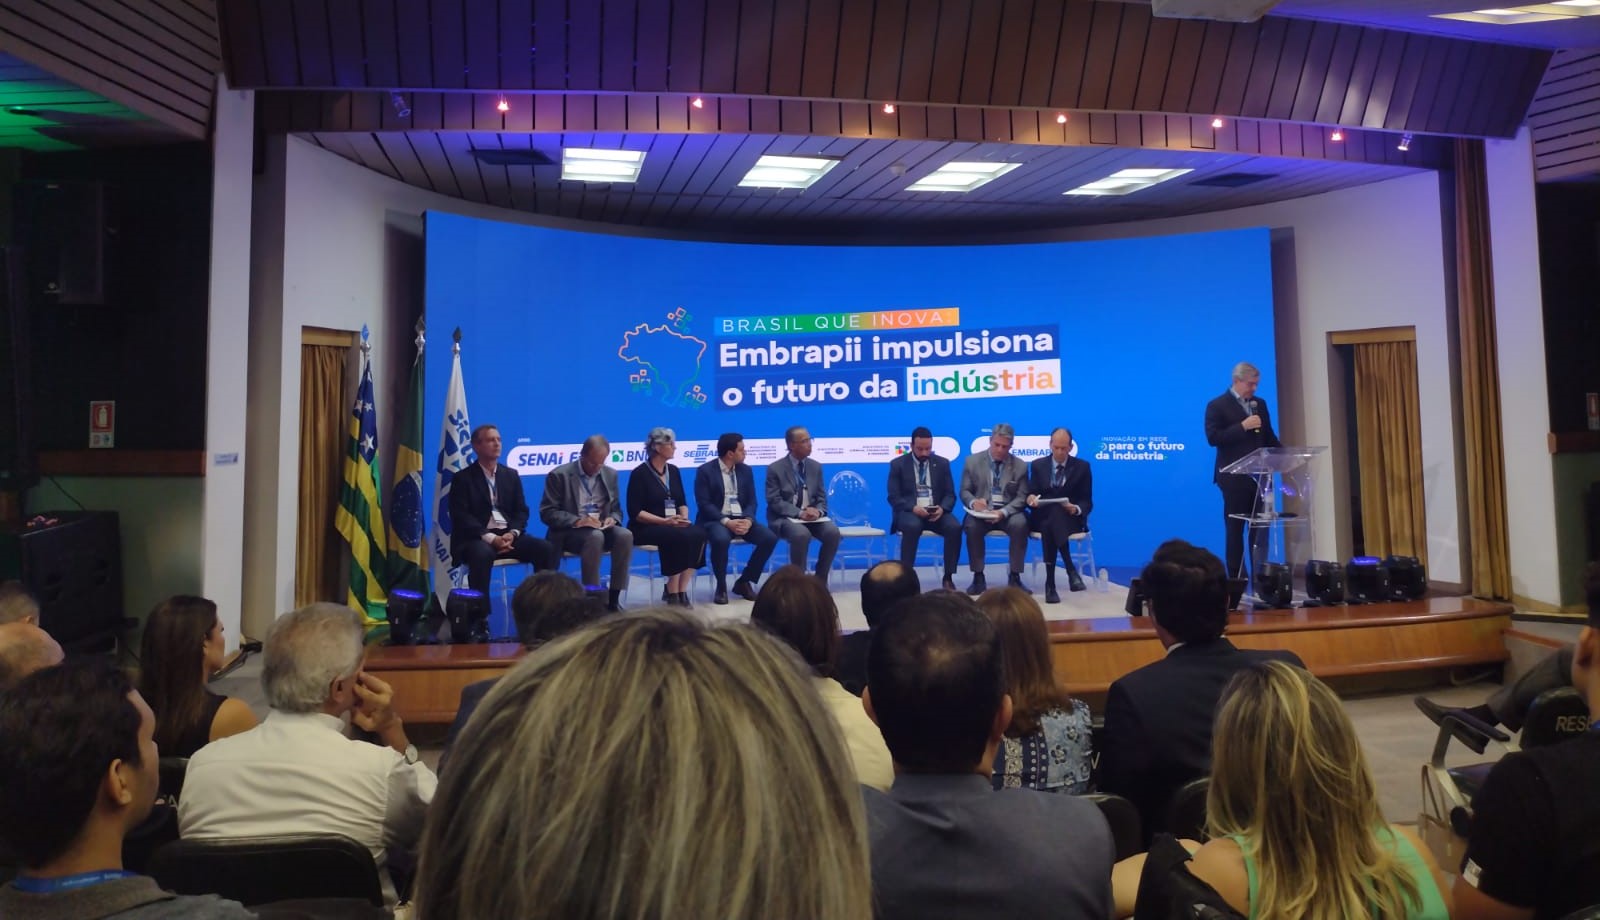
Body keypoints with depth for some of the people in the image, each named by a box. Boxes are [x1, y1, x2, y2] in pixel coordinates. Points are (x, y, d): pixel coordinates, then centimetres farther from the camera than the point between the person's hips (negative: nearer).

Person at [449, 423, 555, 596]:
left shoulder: (511, 475, 17)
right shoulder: (462, 478, 2)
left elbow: (521, 511, 12)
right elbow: (461, 517, -8)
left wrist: (513, 533, -10)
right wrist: (490, 538, -21)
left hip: (509, 535, 4)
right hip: (478, 538, -4)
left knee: (546, 549, -20)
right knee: (482, 553, -38)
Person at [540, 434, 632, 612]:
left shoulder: (610, 474, 9)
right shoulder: (560, 475, -6)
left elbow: (616, 509, 15)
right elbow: (547, 512, -10)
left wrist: (612, 519, -10)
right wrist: (577, 521, -24)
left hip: (601, 529, 5)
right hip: (568, 532, -4)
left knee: (625, 535, -28)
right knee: (595, 537, -37)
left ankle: (613, 599, -23)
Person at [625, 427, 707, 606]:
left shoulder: (674, 471, 11)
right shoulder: (640, 473, -7)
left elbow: (682, 503, 15)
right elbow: (635, 512, -11)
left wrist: (684, 518, -7)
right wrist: (664, 521, -20)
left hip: (673, 526, 6)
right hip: (645, 528, -6)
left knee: (699, 533, -26)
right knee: (679, 537, -34)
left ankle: (681, 590, -21)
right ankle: (672, 593, -21)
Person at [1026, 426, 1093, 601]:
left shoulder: (1082, 467, 6)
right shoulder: (1037, 465, 10)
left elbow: (1087, 501, 3)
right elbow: (1031, 494, 4)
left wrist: (1076, 509, -21)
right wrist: (1031, 498, -21)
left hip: (1070, 519, -1)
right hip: (1043, 518, 1)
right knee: (1049, 525, -38)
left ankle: (1050, 583, -46)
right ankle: (1070, 568, -40)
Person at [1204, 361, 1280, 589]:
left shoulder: (1260, 404, 14)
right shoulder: (1217, 405, -5)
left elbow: (1268, 436, 16)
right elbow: (1213, 438, -14)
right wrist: (1242, 426, -19)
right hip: (1234, 476, -5)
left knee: (1260, 526, 4)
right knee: (1235, 529, 4)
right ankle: (1236, 577, 11)